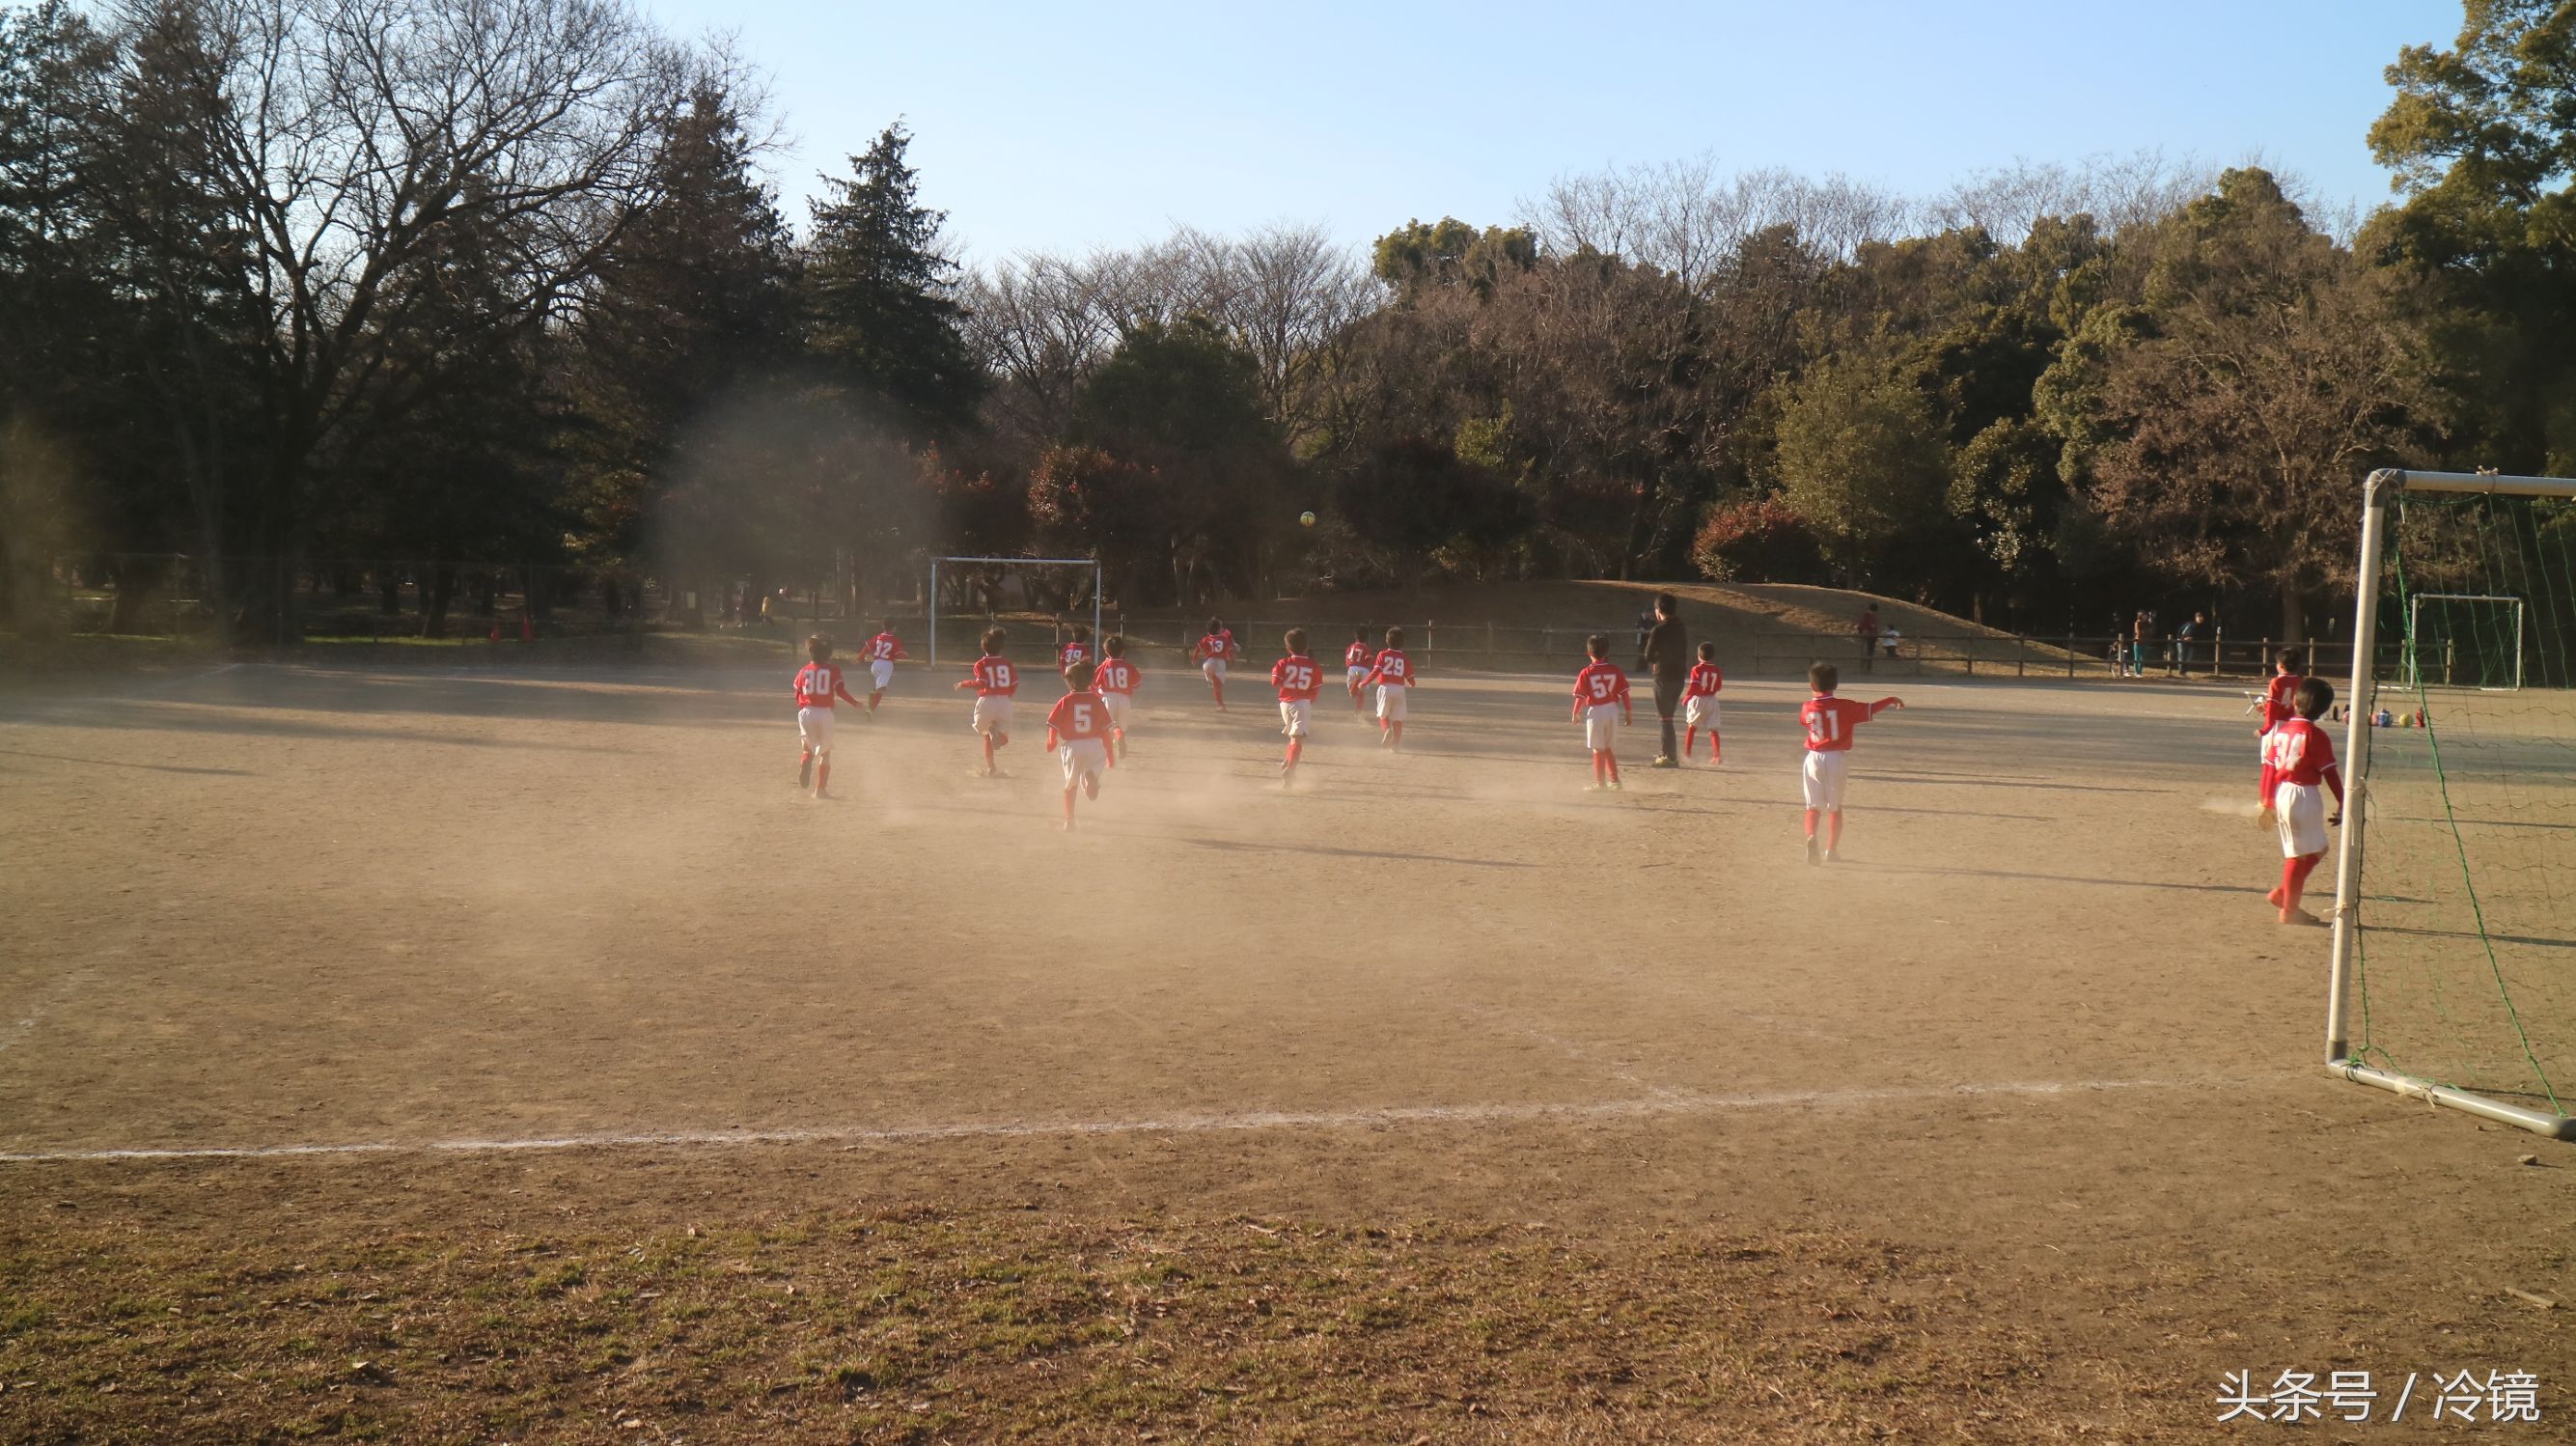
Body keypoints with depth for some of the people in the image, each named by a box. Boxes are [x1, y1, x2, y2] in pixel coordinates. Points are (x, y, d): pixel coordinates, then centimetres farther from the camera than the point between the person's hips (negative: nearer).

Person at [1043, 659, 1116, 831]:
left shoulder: (1065, 701, -4)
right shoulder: (1097, 700, 2)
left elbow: (1053, 726, -3)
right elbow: (1105, 731, 3)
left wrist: (1051, 744, 18)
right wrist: (1110, 757, 11)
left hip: (1073, 746, -1)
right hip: (1095, 746, 1)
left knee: (1070, 785, 20)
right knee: (1092, 794, 4)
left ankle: (1069, 821, 20)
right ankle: (1091, 776, -31)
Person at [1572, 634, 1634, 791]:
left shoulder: (1586, 673, -11)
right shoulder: (1615, 670, -1)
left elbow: (1581, 697, -10)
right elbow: (1624, 693, 0)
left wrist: (1576, 714, 5)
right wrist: (1628, 712, 9)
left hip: (1595, 712, -4)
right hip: (1613, 710, 4)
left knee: (1598, 749, 5)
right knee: (1609, 748, 17)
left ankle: (1600, 783, 8)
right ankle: (1614, 780, 20)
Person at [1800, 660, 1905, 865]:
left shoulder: (1807, 709, -4)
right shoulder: (1844, 706, -9)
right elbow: (1870, 709, -3)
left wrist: (1813, 697, 23)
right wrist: (1891, 700, 11)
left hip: (1814, 759, 1)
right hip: (1836, 759, -1)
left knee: (1813, 806, 9)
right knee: (1835, 806, 13)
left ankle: (1811, 836, -20)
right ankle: (1831, 850, 12)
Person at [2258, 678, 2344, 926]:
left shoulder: (2281, 731, 6)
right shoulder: (2316, 735, -11)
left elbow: (2269, 767, 8)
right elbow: (2330, 773, -10)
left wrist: (2267, 801, 15)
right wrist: (2342, 803, -3)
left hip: (2280, 794, 6)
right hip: (2303, 795, -6)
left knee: (2314, 850, 19)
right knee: (2299, 854, 2)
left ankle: (2283, 894, 14)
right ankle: (2289, 910, 5)